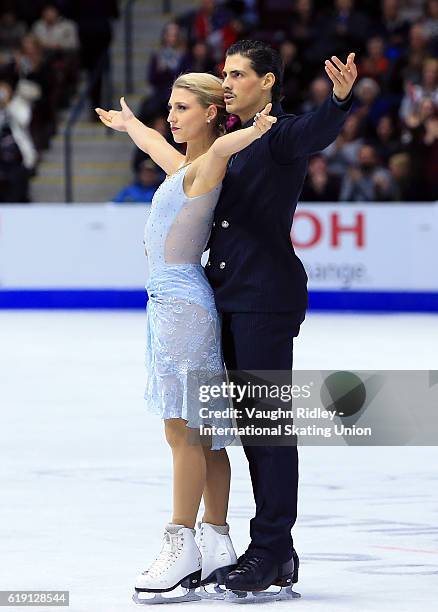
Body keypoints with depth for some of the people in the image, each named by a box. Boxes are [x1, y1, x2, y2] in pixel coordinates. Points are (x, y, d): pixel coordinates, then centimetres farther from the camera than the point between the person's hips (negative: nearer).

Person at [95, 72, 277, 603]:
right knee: (200, 433, 9)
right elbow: (153, 141, 41)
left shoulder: (207, 167, -10)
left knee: (184, 430, -9)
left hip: (184, 301, -10)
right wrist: (127, 122, 58)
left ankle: (182, 546, -8)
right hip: (169, 301, 10)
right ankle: (218, 548, 12)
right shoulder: (183, 166, 17)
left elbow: (220, 146, -37)